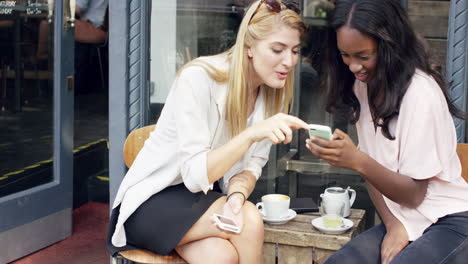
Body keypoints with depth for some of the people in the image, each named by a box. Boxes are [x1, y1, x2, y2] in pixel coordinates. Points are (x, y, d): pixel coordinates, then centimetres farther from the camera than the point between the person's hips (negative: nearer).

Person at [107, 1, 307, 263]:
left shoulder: (274, 91, -3)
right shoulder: (198, 78, -23)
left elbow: (252, 164, -2)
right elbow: (194, 174, -27)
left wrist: (237, 195, -25)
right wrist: (253, 133, -39)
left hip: (208, 197, 5)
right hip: (153, 202, -5)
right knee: (250, 222, -30)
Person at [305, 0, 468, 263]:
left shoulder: (421, 93, -20)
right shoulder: (363, 85, 3)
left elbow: (414, 194, -16)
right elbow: (371, 168, 6)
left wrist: (357, 161, -31)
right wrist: (393, 225, -8)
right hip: (404, 221, 6)